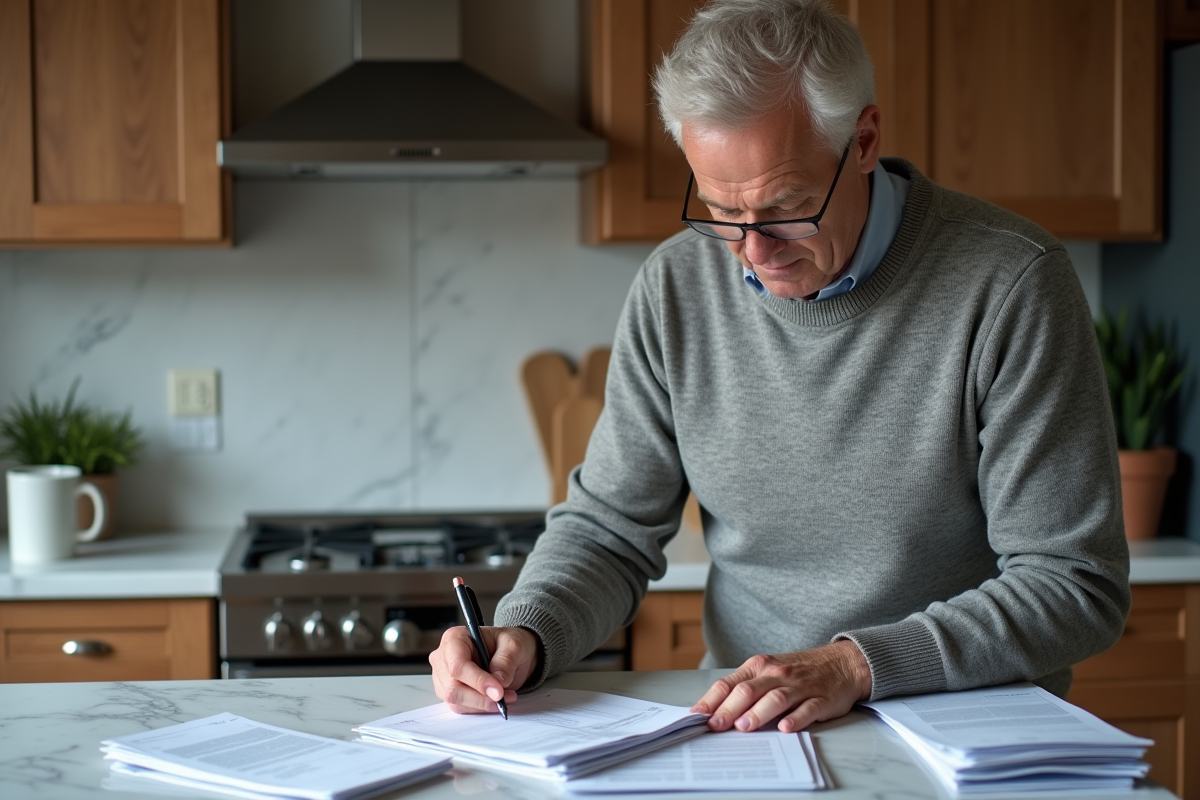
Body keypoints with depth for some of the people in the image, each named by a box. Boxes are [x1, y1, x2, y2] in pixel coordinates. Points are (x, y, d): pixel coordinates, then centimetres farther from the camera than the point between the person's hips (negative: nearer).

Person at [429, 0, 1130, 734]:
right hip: (747, 725, 3)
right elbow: (609, 530, 7)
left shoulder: (1009, 286, -14)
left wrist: (859, 664, -23)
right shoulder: (675, 289, 0)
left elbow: (1077, 583, -13)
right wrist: (524, 635, -14)